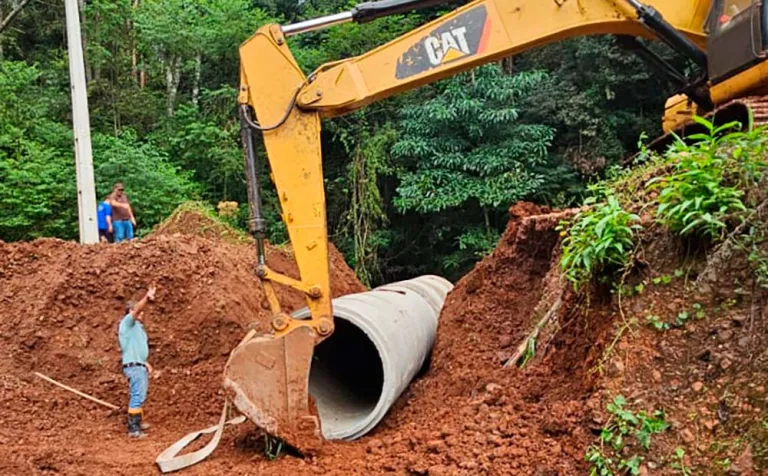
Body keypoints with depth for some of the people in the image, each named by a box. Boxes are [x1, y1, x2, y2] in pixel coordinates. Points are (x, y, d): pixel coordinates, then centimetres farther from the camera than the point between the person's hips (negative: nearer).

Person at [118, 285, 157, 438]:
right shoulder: (127, 322, -6)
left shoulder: (136, 326, 19)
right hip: (133, 366, -10)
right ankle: (133, 429, -9)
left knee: (140, 396, 17)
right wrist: (147, 297, -41)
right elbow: (136, 310, -26)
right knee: (137, 397, -11)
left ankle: (137, 422, 28)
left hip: (140, 366, 10)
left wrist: (146, 363, 13)